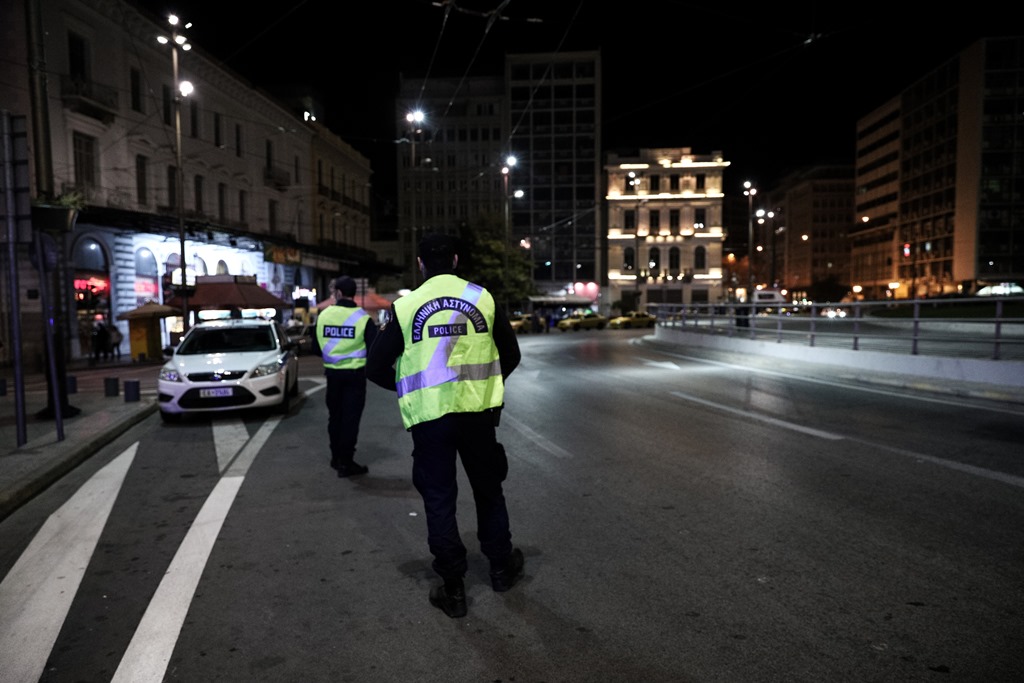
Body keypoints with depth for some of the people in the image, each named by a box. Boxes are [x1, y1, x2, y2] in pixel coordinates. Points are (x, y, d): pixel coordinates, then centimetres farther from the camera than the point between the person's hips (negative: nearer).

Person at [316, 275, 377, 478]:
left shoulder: (323, 315, -1)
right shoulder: (363, 318, -13)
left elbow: (317, 346, 7)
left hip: (332, 372, 4)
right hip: (354, 374, -4)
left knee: (335, 415, 17)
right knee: (350, 417, 1)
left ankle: (336, 457, 28)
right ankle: (346, 462, 2)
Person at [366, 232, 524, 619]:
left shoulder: (405, 306, -3)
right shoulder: (483, 298, 0)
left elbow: (376, 369, -1)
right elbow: (510, 355, 6)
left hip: (429, 416, -1)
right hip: (477, 412, 2)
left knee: (438, 499, 10)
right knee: (488, 489, 19)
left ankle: (453, 589, 17)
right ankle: (501, 567, 34)